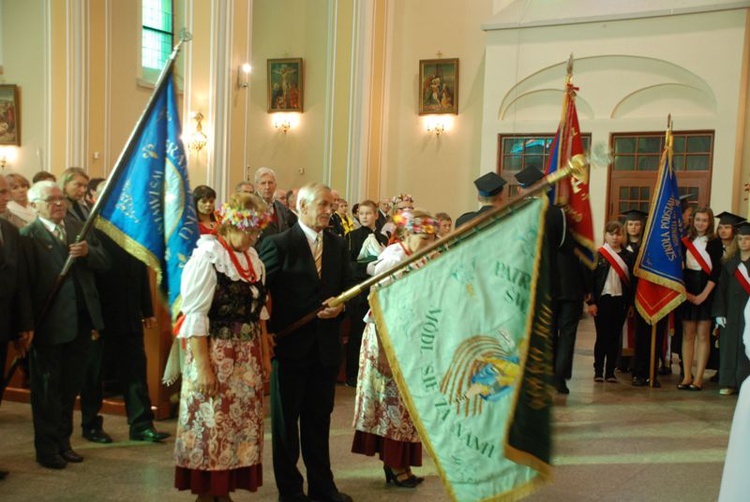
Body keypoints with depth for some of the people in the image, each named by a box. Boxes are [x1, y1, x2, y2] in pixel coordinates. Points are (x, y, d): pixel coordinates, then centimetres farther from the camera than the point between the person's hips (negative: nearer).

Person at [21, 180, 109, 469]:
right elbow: (27, 281, -17)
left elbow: (104, 263, 7)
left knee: (70, 385, 16)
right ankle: (46, 448, 21)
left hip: (80, 321, 6)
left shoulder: (79, 228, 10)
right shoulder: (28, 236, -10)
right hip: (50, 323, -6)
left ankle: (63, 441, 31)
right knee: (47, 388, 8)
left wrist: (88, 252, -14)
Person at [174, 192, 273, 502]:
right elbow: (195, 316, -14)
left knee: (241, 424, 10)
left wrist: (265, 355, 10)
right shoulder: (207, 258, -11)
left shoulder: (253, 259, 9)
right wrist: (203, 367, -18)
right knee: (212, 425, 1)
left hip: (247, 359, 7)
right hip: (215, 357, -7)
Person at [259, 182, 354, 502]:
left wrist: (340, 305, -8)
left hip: (326, 346, 5)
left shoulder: (338, 245, 8)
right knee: (286, 418, 9)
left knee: (319, 418, 15)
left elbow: (348, 284, 13)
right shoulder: (279, 244, -9)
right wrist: (267, 334, -12)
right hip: (290, 344, -4)